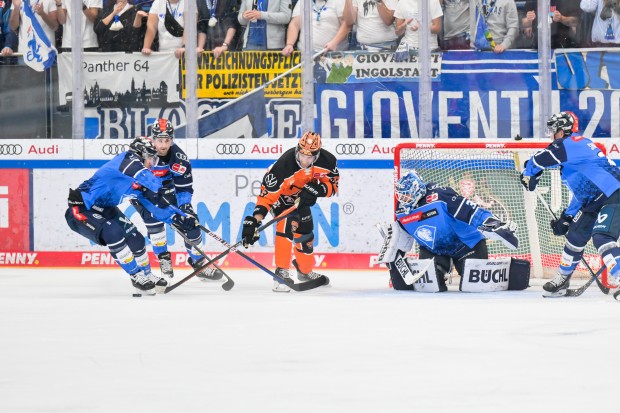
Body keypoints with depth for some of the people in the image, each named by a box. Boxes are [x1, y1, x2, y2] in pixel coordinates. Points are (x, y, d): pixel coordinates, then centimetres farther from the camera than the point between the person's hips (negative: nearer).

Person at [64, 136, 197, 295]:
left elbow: (154, 203, 13)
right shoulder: (127, 159, -17)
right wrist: (162, 190, -47)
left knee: (134, 237, 7)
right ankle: (137, 276, -20)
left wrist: (176, 218, 3)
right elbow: (142, 174, -37)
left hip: (104, 209, 10)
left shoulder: (140, 183, 9)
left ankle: (147, 276, 24)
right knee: (113, 233, -28)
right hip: (81, 209, -10)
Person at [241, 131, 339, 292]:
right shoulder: (284, 165, -40)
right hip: (280, 196, -6)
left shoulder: (327, 161, -25)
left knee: (306, 234, 13)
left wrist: (316, 189, -33)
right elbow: (267, 194, -39)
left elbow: (333, 184, -11)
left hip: (301, 198, 6)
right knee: (287, 224, -29)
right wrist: (254, 220, -46)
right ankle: (281, 273, -23)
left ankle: (305, 271, 40)